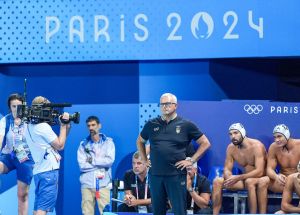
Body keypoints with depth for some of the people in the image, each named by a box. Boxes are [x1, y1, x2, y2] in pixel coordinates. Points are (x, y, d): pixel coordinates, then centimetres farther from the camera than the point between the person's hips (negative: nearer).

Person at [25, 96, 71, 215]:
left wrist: (66, 126, 11)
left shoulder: (30, 127, 14)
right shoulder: (44, 126, -13)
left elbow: (56, 141, 17)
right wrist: (64, 125, 0)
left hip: (38, 171, 9)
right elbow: (60, 145, -6)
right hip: (48, 170, -9)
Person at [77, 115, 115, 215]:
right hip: (87, 184, 1)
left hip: (103, 184, -1)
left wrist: (93, 160, -3)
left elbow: (110, 160, -7)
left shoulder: (108, 142, 7)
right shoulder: (83, 144, 9)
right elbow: (82, 165, -3)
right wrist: (101, 164, -4)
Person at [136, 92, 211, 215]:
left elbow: (205, 143, 4)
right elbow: (140, 141, 26)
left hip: (176, 175, -3)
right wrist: (144, 160, 14)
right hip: (155, 175, 3)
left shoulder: (186, 125, 1)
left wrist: (191, 161, -2)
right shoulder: (151, 125, 9)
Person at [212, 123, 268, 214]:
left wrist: (238, 178, -36)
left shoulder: (256, 146, -21)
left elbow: (259, 172, -29)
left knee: (249, 181, -39)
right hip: (246, 178, 6)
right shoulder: (231, 148, -2)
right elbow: (227, 169, 0)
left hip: (262, 178, -6)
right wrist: (229, 178, -26)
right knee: (217, 181, -10)